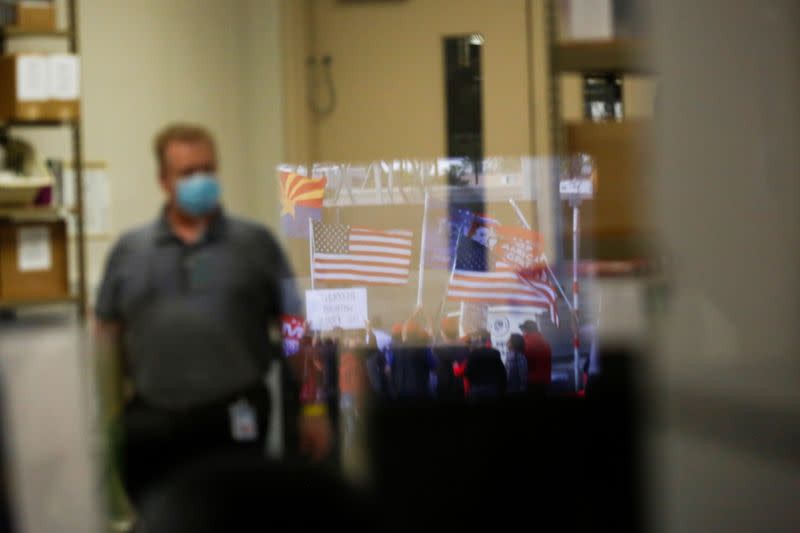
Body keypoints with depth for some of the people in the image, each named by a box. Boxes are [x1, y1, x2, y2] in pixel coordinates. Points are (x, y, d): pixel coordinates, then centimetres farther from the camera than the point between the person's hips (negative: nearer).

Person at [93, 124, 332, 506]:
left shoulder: (255, 243, 5)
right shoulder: (129, 250, 9)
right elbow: (107, 334, 12)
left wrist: (312, 406, 0)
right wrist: (108, 416, 7)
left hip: (234, 421, -2)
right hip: (151, 424, 2)